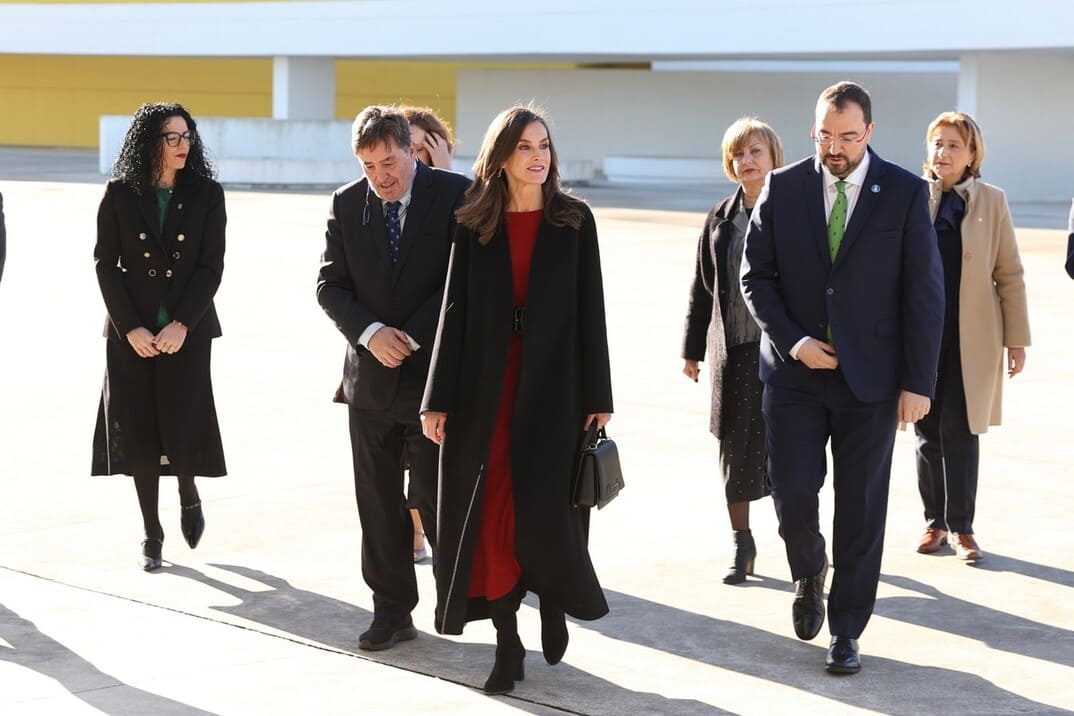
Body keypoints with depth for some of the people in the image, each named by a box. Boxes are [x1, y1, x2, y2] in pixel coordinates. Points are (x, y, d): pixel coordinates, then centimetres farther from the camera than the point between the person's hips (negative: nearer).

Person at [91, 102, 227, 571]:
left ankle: (189, 497, 27)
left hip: (188, 330, 0)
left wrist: (181, 324, -12)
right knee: (139, 429, 2)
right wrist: (131, 328, -9)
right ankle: (152, 533, 15)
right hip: (131, 332, 1)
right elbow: (105, 264, 0)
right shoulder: (120, 194, 1)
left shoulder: (206, 195, 1)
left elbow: (211, 267, -3)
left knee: (183, 425, -7)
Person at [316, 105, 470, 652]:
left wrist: (413, 337, -14)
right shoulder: (346, 204, 5)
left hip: (434, 374, -4)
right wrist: (370, 332, -13)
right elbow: (330, 285, 4)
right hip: (371, 377, 4)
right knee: (378, 504, 8)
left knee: (437, 498, -2)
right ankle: (392, 611, 19)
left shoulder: (454, 195, -6)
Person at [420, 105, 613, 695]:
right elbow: (454, 310, 2)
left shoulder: (573, 220, 2)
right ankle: (507, 645, 10)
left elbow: (590, 309, 1)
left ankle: (553, 603, 28)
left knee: (545, 507, -3)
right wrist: (437, 399, -3)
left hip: (552, 383, -1)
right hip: (485, 385, 1)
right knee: (490, 513, 1)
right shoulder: (474, 224, 4)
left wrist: (598, 397, -2)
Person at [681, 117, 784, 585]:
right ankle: (741, 543, 18)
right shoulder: (719, 219, 10)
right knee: (735, 446, 6)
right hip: (731, 348, 4)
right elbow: (702, 287, 15)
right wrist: (692, 349, 14)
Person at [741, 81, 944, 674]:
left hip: (870, 378, -1)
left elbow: (923, 291, -3)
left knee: (861, 511, 4)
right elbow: (756, 275, 4)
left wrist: (918, 382, -7)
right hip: (796, 372, 1)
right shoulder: (782, 188, 1)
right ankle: (809, 573, 28)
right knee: (793, 494, -5)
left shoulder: (905, 193, -3)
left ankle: (846, 632, 18)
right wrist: (791, 340, -10)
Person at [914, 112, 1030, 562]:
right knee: (928, 431, 7)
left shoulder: (991, 202, 1)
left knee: (960, 431, 0)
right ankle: (935, 521, 20)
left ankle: (961, 526, 10)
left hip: (972, 337, -1)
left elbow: (1009, 274, 3)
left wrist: (1017, 338, 1)